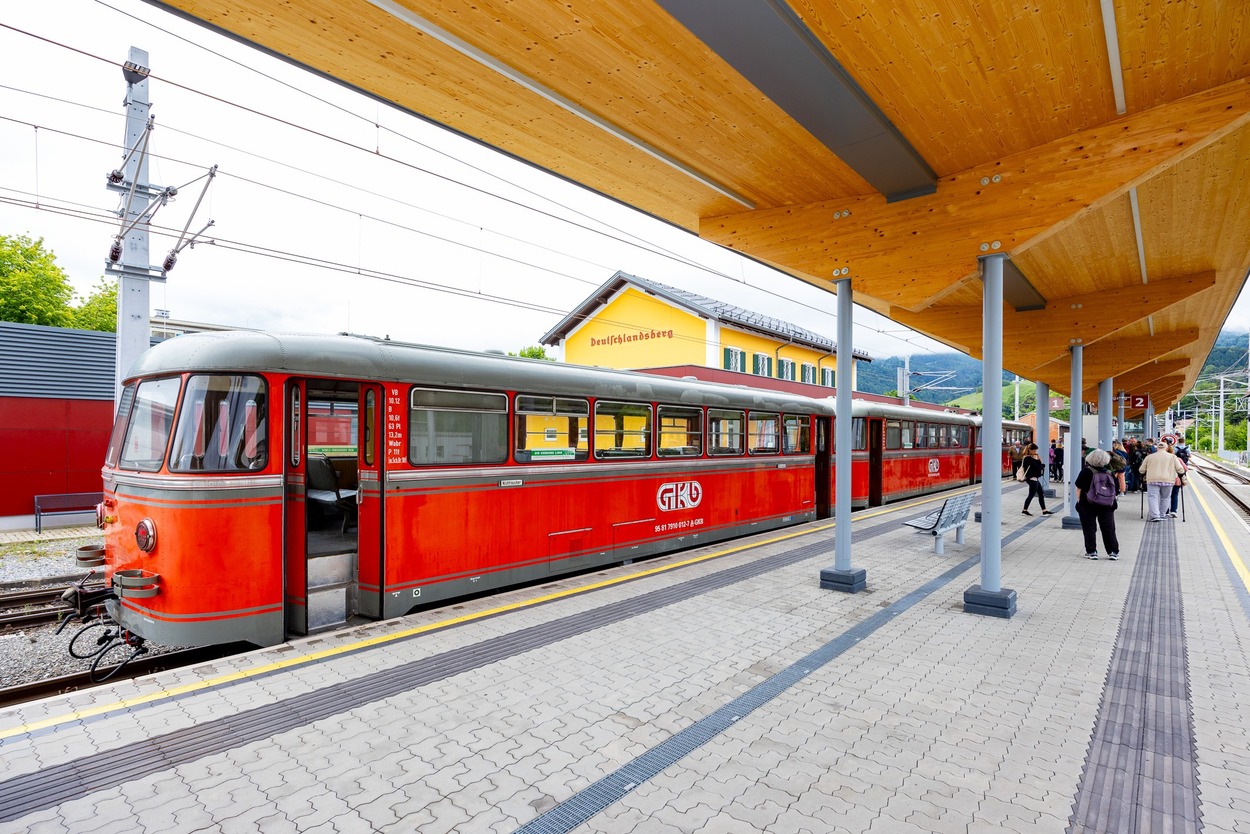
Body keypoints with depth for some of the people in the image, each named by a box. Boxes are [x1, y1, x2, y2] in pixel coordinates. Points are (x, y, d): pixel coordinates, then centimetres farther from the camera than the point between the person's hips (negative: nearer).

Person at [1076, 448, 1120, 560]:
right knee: (1109, 529, 12)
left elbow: (1079, 488, -8)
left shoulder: (1086, 471, -9)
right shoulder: (1110, 473, -1)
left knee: (1089, 529, 5)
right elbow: (1117, 490, 2)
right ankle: (1113, 552, 15)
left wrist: (1079, 500, 1)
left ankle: (1091, 552, 5)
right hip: (1107, 505, 3)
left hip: (1087, 505, -3)